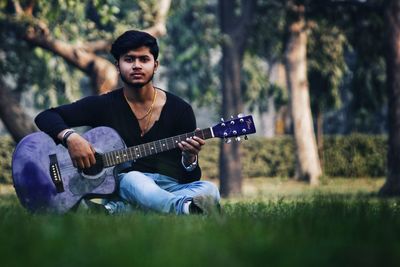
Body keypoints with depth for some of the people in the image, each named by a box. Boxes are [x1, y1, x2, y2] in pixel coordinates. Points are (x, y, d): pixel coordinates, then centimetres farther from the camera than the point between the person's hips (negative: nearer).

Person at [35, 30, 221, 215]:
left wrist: (190, 158, -18)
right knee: (133, 179, -38)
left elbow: (191, 178, 7)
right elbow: (46, 117, 5)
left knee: (208, 191, -32)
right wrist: (71, 137, -16)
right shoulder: (103, 105, 8)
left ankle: (119, 209, -42)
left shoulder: (179, 109, 8)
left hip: (172, 189, 1)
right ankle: (188, 209, -67)